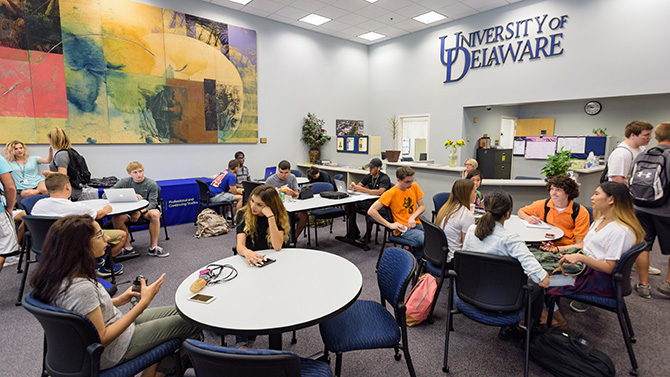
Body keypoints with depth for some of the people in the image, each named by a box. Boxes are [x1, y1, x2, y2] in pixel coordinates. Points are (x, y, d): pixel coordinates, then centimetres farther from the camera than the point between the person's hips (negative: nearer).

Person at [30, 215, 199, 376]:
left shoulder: (56, 277, -4)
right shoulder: (82, 288, -33)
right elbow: (102, 339, -27)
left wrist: (117, 300, 5)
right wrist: (144, 302, -25)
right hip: (111, 355, -9)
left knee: (176, 313, 14)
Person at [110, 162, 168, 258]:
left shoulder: (151, 184, -5)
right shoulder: (124, 182, 2)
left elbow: (152, 203, -10)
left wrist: (140, 212, -29)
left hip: (146, 209, -2)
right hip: (129, 210, 2)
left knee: (155, 214, -37)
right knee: (115, 218, -28)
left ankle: (154, 247, -27)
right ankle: (128, 248, -15)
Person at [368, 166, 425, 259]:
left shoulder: (414, 186, 7)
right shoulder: (391, 193, -10)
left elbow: (422, 206, 14)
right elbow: (371, 211, -15)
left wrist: (412, 217, -7)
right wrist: (390, 225, -17)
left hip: (417, 224, 7)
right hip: (404, 229, -6)